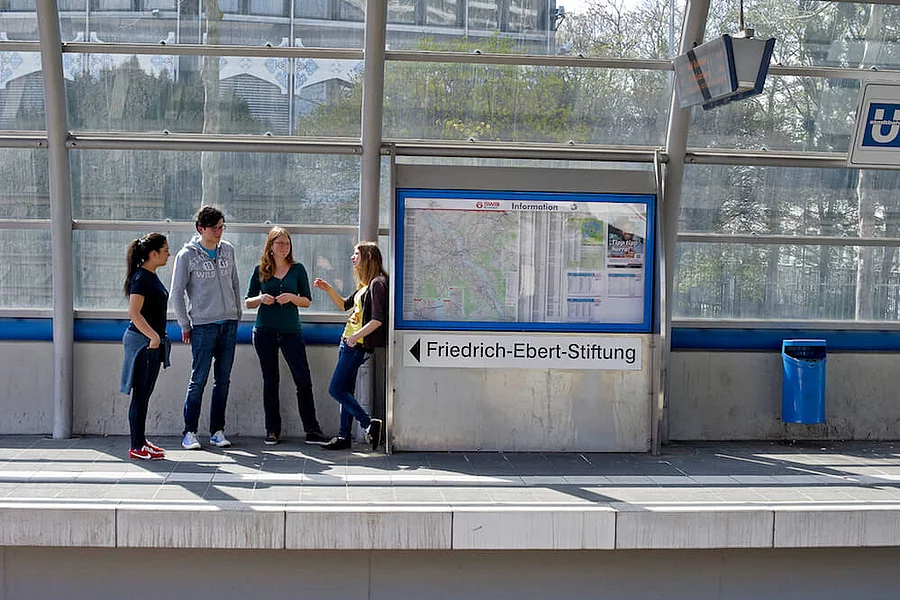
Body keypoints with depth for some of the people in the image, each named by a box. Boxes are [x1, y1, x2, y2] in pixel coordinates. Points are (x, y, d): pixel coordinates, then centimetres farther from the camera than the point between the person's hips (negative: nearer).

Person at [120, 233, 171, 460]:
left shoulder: (151, 276, 14)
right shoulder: (141, 278, -16)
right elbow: (134, 313, -23)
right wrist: (153, 336, -27)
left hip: (152, 341, 10)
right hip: (142, 341, -10)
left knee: (145, 394, 14)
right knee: (140, 395, -4)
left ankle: (141, 440, 22)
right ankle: (137, 447, 1)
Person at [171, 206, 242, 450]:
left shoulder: (228, 250, 9)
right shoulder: (187, 255, -4)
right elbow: (177, 293, -2)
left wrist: (237, 314, 13)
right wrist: (185, 325, -2)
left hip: (229, 324, 5)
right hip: (202, 326, -4)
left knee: (223, 380, 7)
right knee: (199, 380, -4)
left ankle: (217, 430, 14)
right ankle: (190, 432, 4)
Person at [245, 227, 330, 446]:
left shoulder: (297, 269, 5)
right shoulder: (260, 270, 5)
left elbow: (307, 301, 6)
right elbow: (247, 302, 10)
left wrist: (292, 297, -13)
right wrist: (261, 299, -10)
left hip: (291, 331, 0)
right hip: (265, 331, 0)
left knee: (303, 380, -4)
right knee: (270, 381, 6)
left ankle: (312, 431, 2)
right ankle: (272, 431, 13)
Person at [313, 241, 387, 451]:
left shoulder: (377, 284, -14)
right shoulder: (365, 284, 16)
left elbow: (378, 320, -21)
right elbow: (344, 305, 27)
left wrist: (357, 335, -26)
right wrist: (328, 289, 14)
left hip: (358, 346, -10)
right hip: (348, 342, 10)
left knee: (336, 390, -10)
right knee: (345, 391, 9)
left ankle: (370, 424, -10)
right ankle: (344, 436, 13)